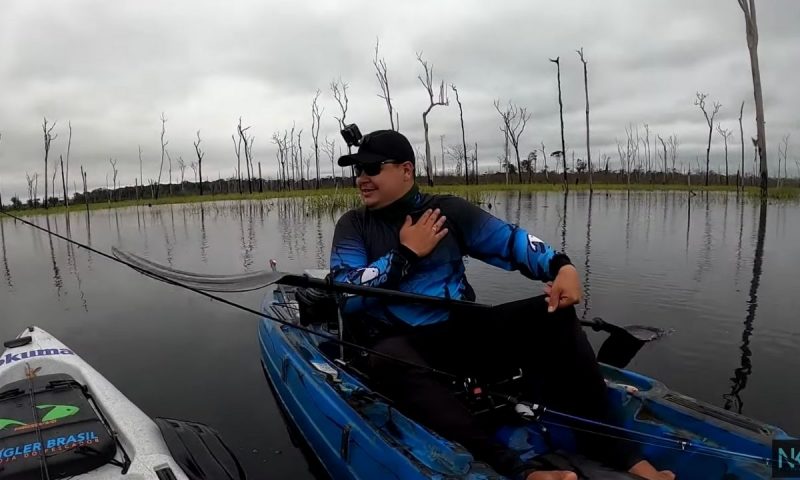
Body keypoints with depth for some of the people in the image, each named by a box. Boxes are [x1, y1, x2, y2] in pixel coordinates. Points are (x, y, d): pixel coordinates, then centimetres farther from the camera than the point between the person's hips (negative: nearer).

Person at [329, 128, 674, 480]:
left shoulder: (448, 210, 6)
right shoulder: (353, 226, 4)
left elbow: (511, 240, 1)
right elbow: (344, 295, -9)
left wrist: (561, 266, -18)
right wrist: (407, 254, -11)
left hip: (463, 332, 2)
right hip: (401, 344, -2)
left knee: (552, 313, -18)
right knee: (390, 363, -38)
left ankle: (612, 451, -15)